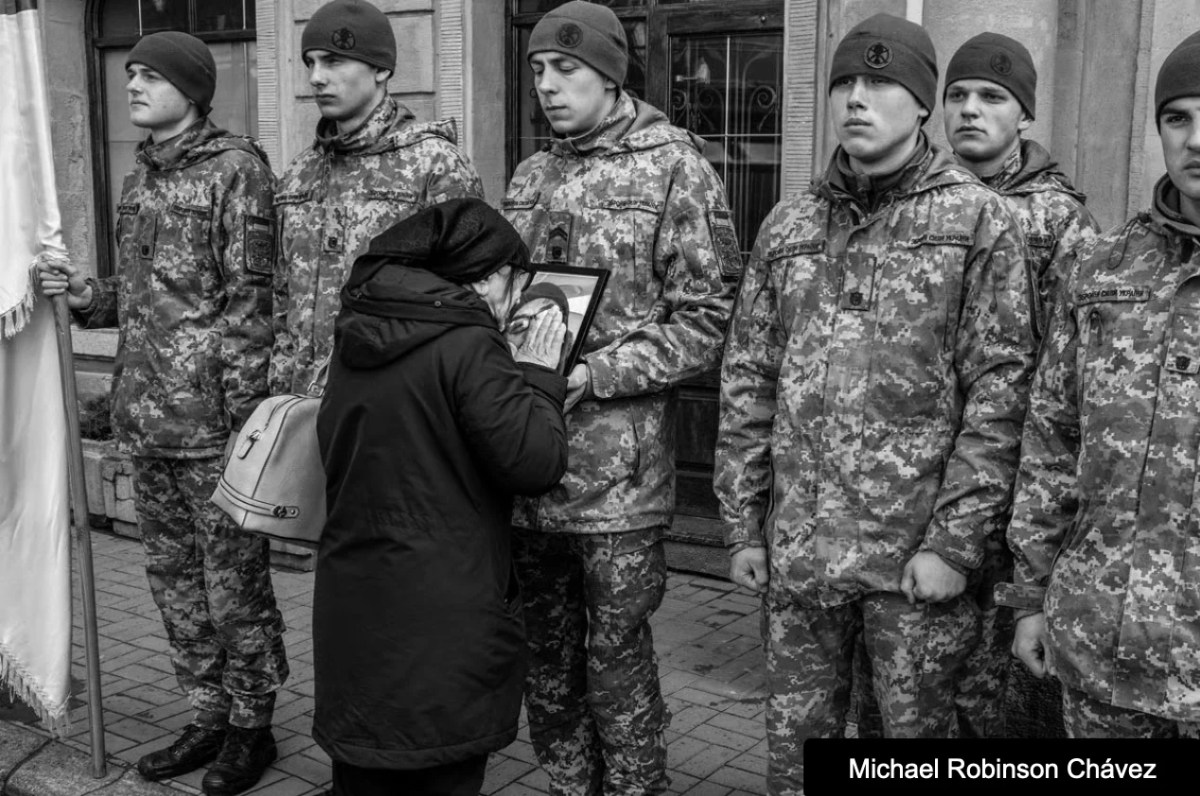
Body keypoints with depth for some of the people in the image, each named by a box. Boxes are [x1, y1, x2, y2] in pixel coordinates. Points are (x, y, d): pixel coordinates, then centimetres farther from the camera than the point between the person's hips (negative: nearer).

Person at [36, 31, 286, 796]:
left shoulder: (236, 167, -8)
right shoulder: (140, 177, 15)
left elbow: (248, 299, -12)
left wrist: (243, 416, -16)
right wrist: (86, 292, 3)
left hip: (211, 419, -8)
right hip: (147, 418, 8)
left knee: (233, 581, 3)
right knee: (173, 577, 15)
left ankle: (252, 725, 19)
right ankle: (210, 713, 30)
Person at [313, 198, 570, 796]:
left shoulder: (356, 338, 9)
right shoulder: (469, 344, -15)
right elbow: (534, 462, -17)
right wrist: (538, 376, -1)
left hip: (351, 606, 7)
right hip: (440, 621, -7)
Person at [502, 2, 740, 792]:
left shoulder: (675, 168, -6)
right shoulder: (531, 174, 13)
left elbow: (705, 325, -10)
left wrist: (592, 376, -18)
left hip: (618, 475, -6)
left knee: (616, 666, 6)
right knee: (545, 662, 16)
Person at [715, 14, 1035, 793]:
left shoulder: (979, 221, -4)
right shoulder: (789, 225, 7)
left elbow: (999, 390, -8)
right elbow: (748, 382, 8)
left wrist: (954, 543, -13)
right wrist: (743, 523, 5)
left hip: (916, 552, -3)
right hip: (796, 548, 3)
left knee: (916, 731, 12)